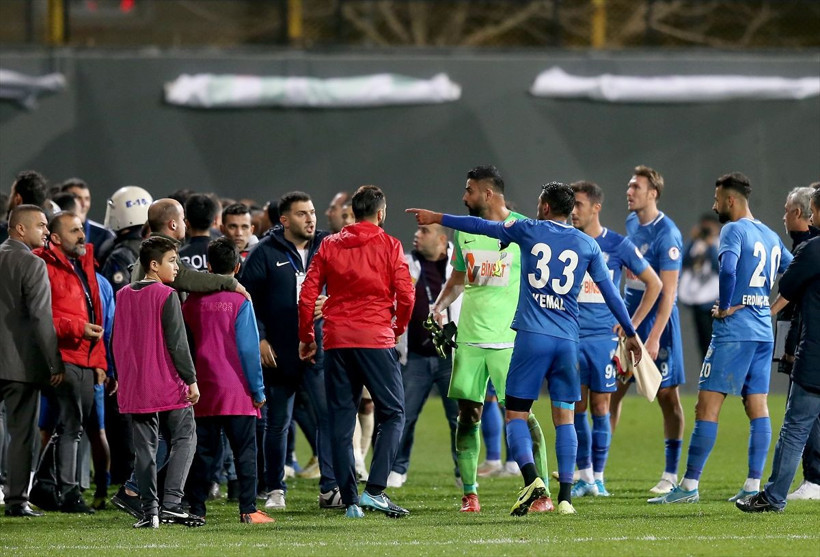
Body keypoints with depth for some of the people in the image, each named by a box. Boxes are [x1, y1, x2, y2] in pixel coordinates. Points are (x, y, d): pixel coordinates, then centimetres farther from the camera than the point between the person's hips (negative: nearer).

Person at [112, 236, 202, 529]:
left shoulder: (123, 296, 9)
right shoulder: (166, 296, -10)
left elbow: (116, 343, 15)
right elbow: (177, 342, -13)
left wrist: (122, 378, 24)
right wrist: (191, 379, -7)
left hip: (135, 387, 5)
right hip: (169, 385, -5)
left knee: (145, 447, 8)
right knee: (184, 439, 2)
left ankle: (149, 510, 4)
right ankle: (171, 503, -12)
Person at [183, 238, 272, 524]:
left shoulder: (192, 302, 4)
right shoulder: (240, 300, -7)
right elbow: (249, 349, -7)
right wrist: (258, 390, -1)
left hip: (203, 391, 3)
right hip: (237, 393, -3)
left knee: (202, 451, 8)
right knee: (245, 452, 0)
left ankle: (196, 508, 7)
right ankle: (248, 509, -5)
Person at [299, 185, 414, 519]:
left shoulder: (329, 245, 9)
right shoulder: (389, 246, 0)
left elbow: (307, 294, 5)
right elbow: (405, 295, -6)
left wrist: (306, 337, 15)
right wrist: (398, 329, 12)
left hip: (336, 341, 3)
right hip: (376, 339, -3)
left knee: (341, 420, 7)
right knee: (393, 414, 4)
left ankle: (350, 501, 4)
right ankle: (374, 489, -13)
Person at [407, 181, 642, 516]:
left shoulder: (528, 231, 4)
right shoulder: (587, 245, 9)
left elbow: (481, 227, 13)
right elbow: (610, 292, 12)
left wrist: (437, 218, 26)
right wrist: (630, 333, 22)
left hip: (532, 337, -2)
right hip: (567, 341, 2)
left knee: (516, 415, 2)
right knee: (564, 418, 8)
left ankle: (531, 479, -20)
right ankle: (566, 495, -1)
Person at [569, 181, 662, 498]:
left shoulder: (617, 245, -1)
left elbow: (654, 284, 7)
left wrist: (632, 325, 2)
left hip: (604, 335, -2)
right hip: (571, 335, 2)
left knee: (600, 405, -1)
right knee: (577, 405, 0)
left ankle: (599, 477, 6)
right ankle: (584, 475, 8)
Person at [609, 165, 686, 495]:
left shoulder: (666, 235, -16)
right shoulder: (632, 223, 9)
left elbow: (668, 291, -19)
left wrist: (654, 337, -23)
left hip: (656, 320, -8)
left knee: (667, 396, 0)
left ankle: (671, 476, 5)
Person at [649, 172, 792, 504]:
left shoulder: (734, 231, -10)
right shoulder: (770, 236, 15)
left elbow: (728, 268, -27)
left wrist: (725, 307, -14)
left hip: (733, 331, -8)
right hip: (764, 333, 8)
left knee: (707, 407, -6)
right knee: (758, 408, 8)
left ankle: (689, 486, -7)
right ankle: (753, 486, 8)